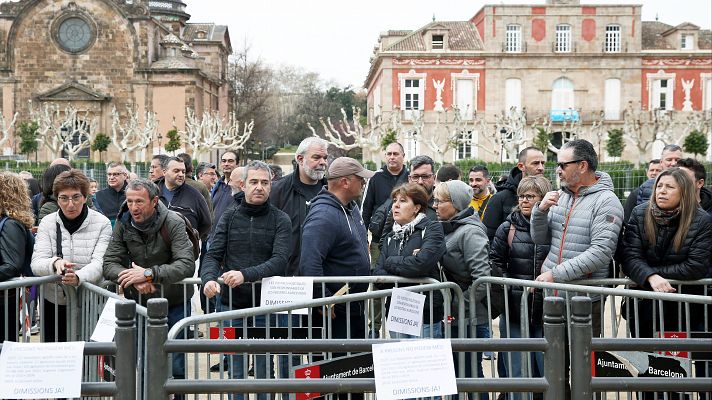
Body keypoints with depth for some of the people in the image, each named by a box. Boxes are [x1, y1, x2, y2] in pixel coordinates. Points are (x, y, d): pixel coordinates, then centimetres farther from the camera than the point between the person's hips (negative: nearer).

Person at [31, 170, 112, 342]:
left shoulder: (102, 223, -4)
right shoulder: (47, 223, 2)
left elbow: (99, 263, -14)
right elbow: (36, 263, -7)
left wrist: (78, 277, -35)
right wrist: (55, 262, -30)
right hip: (54, 304, 2)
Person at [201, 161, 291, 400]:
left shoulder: (280, 220, -1)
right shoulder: (229, 217, 6)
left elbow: (279, 261, -15)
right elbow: (213, 255, -1)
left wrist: (245, 275, -29)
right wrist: (209, 278, -23)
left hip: (265, 306, -2)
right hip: (231, 305, 2)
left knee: (264, 373, 7)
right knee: (235, 374, 9)